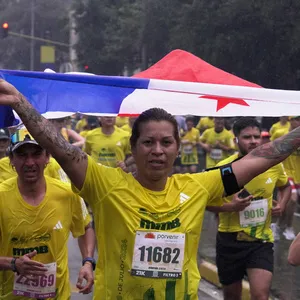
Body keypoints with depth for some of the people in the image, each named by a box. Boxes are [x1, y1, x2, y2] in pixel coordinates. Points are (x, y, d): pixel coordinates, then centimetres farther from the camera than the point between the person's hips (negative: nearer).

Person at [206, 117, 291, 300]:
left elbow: (285, 186, 17)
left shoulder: (274, 164, -5)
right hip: (230, 239, 0)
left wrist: (281, 205, -3)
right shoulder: (224, 168, -14)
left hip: (261, 239, 1)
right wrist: (230, 206, -24)